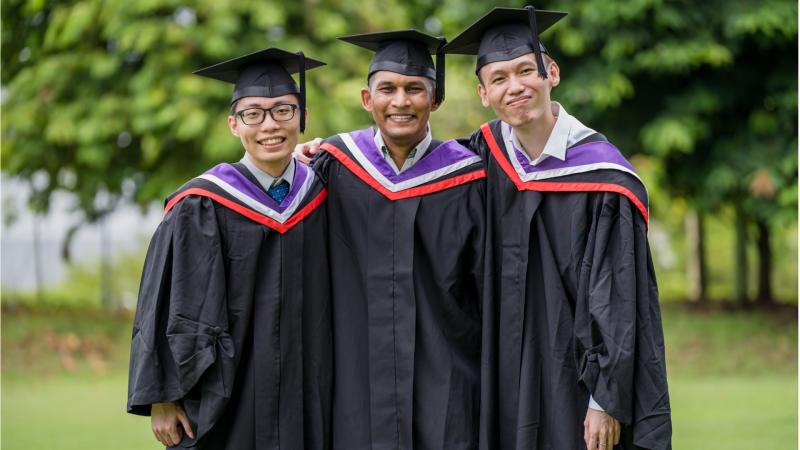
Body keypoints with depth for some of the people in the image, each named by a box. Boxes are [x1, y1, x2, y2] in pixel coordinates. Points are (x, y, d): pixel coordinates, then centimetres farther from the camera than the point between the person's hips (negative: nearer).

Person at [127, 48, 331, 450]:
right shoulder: (200, 208, -8)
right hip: (225, 405, -3)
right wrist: (161, 398, -9)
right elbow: (167, 308, -7)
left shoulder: (321, 198, 4)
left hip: (307, 400, 4)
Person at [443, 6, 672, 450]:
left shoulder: (601, 175, -13)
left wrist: (607, 400, -15)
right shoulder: (488, 154, 1)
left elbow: (617, 299, -13)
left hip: (578, 376, -5)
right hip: (507, 376, 5)